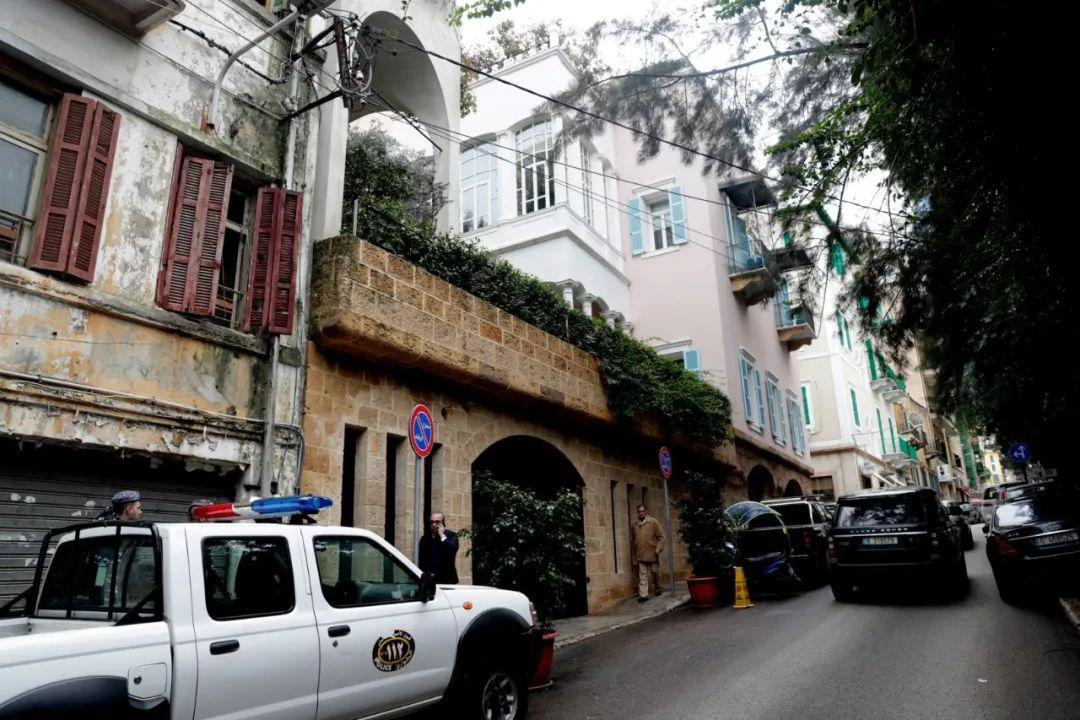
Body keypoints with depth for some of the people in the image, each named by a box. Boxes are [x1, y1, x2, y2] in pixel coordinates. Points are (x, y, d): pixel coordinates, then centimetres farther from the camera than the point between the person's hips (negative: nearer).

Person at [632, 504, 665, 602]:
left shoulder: (653, 522, 0)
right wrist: (634, 555, 16)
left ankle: (657, 589, 32)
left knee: (655, 572, 12)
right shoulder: (635, 525, 10)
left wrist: (658, 548, -12)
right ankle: (643, 594, -5)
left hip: (652, 553, -2)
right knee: (642, 575, -3)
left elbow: (660, 536, -1)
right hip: (640, 555, 2)